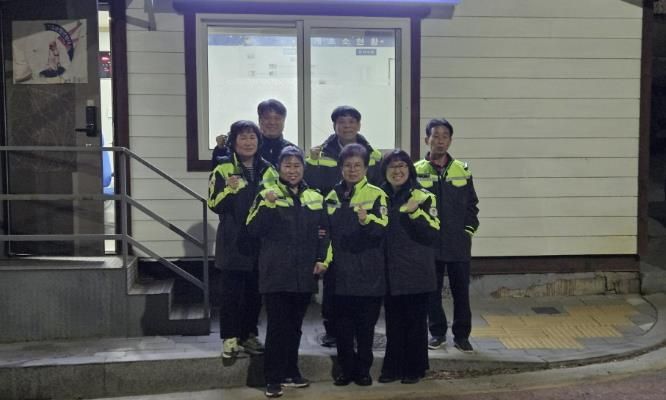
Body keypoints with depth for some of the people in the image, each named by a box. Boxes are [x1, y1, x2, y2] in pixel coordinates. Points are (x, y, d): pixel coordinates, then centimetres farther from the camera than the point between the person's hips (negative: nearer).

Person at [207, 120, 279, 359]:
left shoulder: (268, 170, 9)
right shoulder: (223, 169, -2)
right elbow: (214, 205, -6)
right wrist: (229, 189, -23)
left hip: (260, 241, 4)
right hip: (233, 241, -4)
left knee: (255, 291, 10)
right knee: (232, 291, -2)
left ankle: (249, 335, 22)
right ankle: (230, 338, 6)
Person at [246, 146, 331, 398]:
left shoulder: (316, 198, 10)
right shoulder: (267, 195, -1)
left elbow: (324, 234, 13)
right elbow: (253, 230, -10)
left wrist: (323, 259, 1)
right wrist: (268, 204, -21)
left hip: (304, 274, 4)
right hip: (276, 273, -4)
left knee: (295, 325, 13)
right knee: (277, 326, -5)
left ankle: (291, 372, 26)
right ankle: (273, 379, 1)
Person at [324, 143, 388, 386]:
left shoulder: (376, 195, -4)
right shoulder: (332, 196, 10)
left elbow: (381, 230, -17)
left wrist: (366, 220, -35)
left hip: (368, 273, -3)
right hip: (341, 271, 3)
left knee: (366, 325, 6)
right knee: (342, 325, 7)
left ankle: (363, 370, 18)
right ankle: (346, 369, 19)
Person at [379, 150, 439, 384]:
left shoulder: (423, 197, -5)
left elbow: (433, 235, -13)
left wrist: (415, 212, -24)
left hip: (416, 274, -3)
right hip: (390, 273, 4)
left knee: (415, 322, 6)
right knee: (393, 322, 10)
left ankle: (415, 368, 17)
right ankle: (393, 367, 20)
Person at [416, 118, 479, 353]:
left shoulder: (462, 170, 5)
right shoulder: (417, 171, 0)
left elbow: (471, 205, 9)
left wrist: (469, 230, 1)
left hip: (459, 245, 1)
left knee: (461, 290, 5)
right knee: (432, 291, 8)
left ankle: (461, 335, 17)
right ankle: (437, 333, 23)